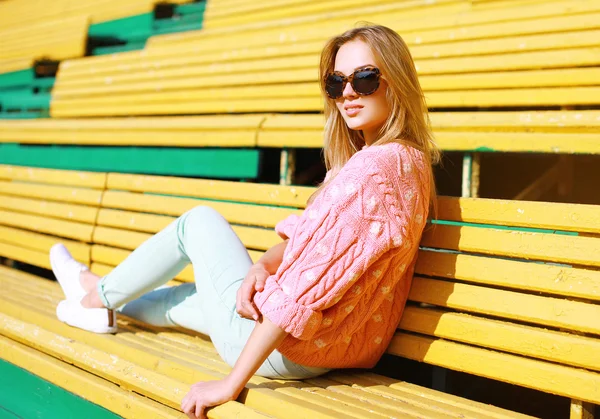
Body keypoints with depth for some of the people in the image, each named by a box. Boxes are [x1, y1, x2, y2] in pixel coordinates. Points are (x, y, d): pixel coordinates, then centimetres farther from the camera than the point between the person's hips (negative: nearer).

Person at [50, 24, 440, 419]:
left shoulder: (373, 166, -25)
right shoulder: (408, 160, 6)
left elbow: (304, 287, -30)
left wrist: (231, 384, -26)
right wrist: (264, 264, -11)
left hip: (287, 351, -8)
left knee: (199, 221, 9)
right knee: (197, 292, 30)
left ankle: (100, 295, 30)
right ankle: (106, 308, 55)